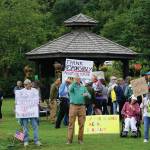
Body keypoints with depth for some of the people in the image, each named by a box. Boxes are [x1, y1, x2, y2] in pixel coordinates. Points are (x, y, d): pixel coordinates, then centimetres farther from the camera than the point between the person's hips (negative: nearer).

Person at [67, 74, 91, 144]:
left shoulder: (83, 87, 15)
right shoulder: (72, 86, 7)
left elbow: (89, 96, 13)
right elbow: (70, 89, -18)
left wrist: (87, 94, -10)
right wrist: (74, 82, -24)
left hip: (82, 106, 3)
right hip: (73, 106, -3)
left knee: (81, 124, 2)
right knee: (71, 123, -5)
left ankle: (80, 139, 10)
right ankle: (69, 139, -5)